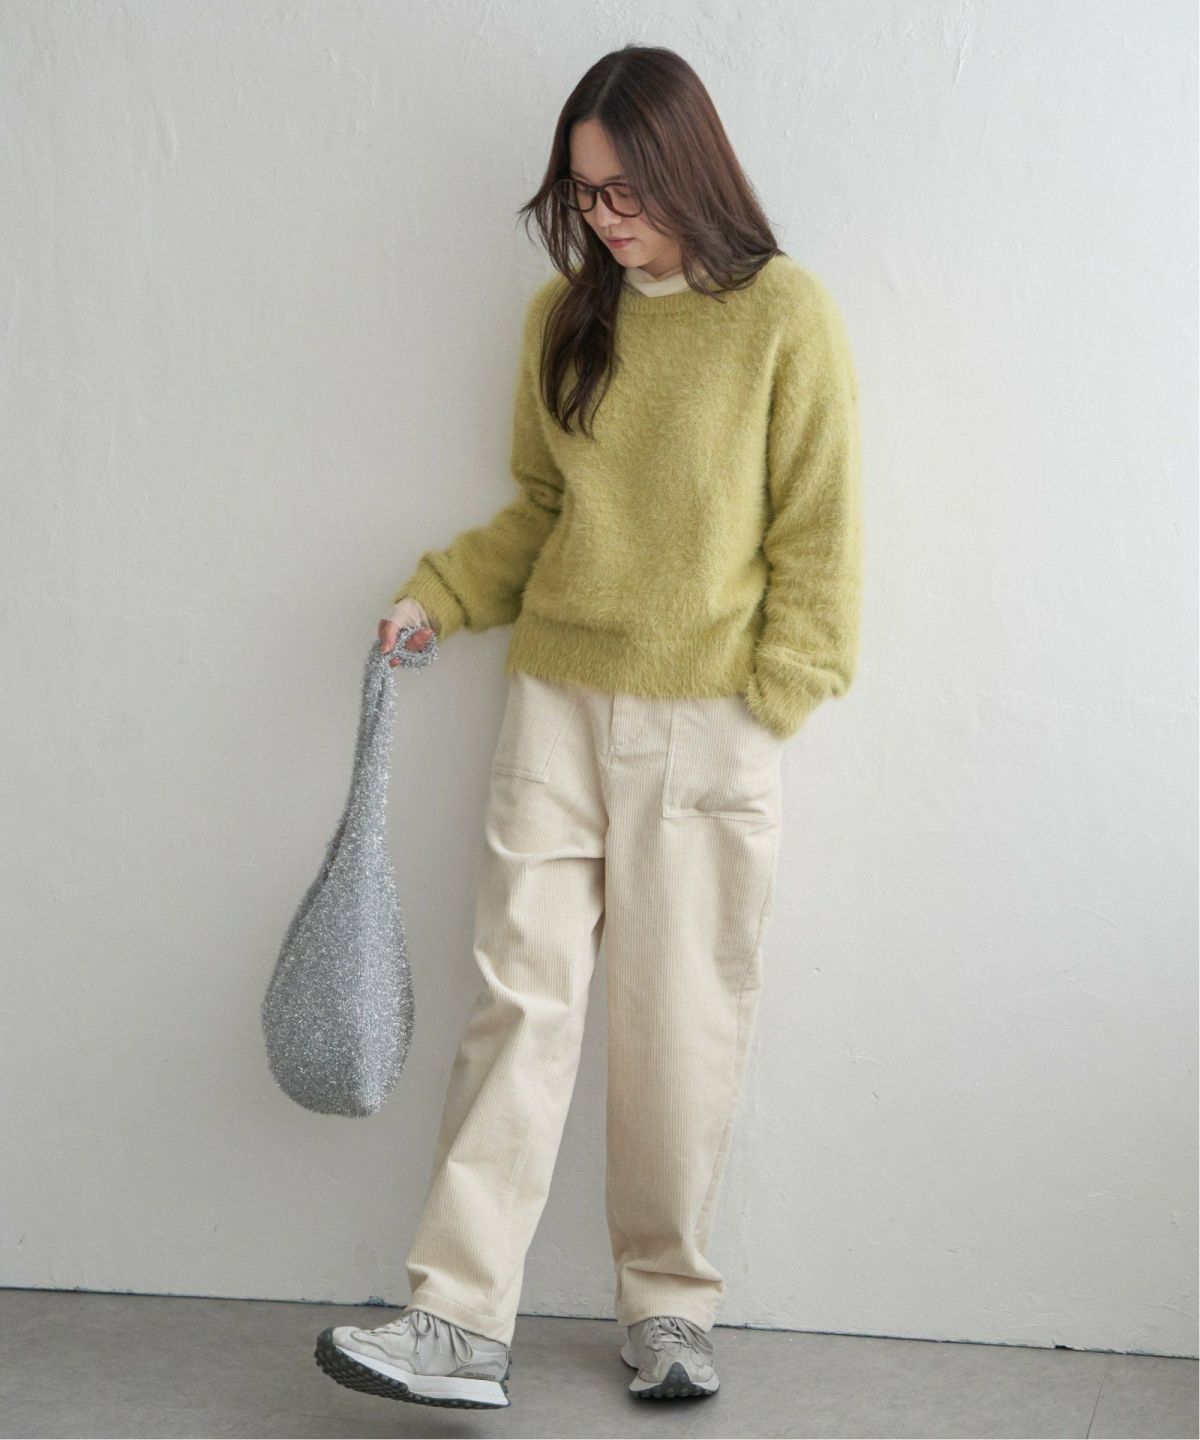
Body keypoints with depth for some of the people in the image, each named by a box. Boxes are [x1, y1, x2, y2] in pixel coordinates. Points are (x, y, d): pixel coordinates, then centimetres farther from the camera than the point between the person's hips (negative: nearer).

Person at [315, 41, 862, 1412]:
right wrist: (438, 594, 3)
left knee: (684, 1019, 4)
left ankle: (670, 1307, 18)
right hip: (556, 706, 3)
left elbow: (817, 529, -4)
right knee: (519, 999, -2)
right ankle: (463, 1323, -1)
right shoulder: (563, 317, 8)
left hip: (706, 730, -3)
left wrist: (777, 694, -8)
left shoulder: (786, 314, -5)